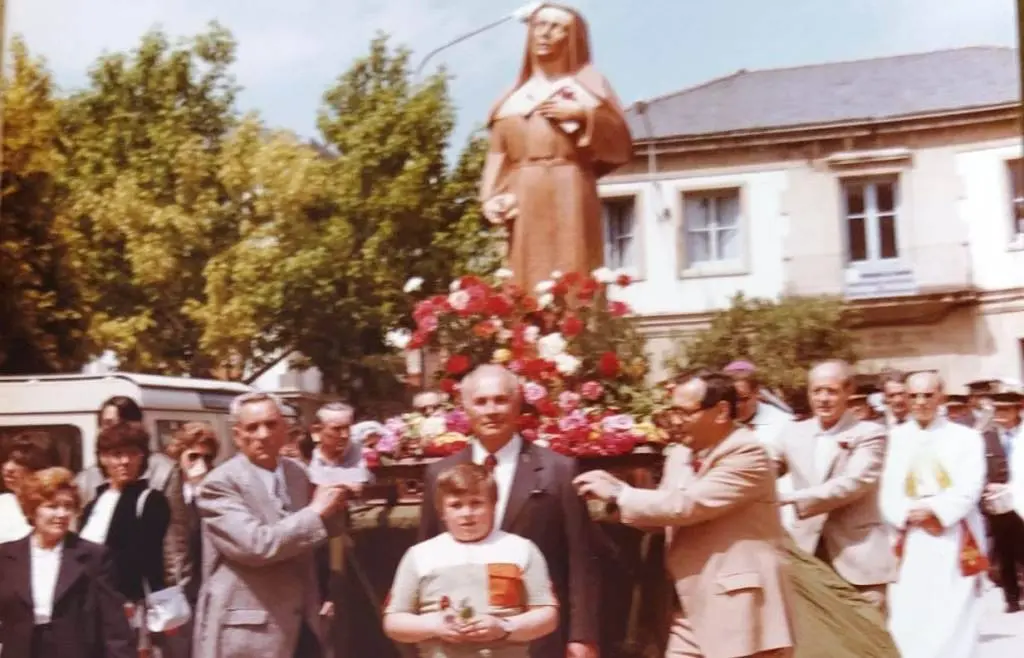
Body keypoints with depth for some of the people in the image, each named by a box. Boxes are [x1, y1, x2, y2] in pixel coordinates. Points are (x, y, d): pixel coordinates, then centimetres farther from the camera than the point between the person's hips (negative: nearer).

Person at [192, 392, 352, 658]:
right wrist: (316, 513, -18)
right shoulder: (220, 483, -14)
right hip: (247, 632, -7)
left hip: (301, 626, 7)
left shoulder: (297, 473, 8)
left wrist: (331, 511, -1)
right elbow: (255, 545, -26)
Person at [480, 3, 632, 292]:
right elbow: (498, 153, 13)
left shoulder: (587, 84, 12)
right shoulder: (515, 96, 20)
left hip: (570, 193, -3)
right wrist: (492, 197, -2)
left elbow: (621, 143, 4)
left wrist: (582, 115, -8)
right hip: (524, 199, 3)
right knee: (528, 278, -4)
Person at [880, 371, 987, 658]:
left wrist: (934, 511, -17)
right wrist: (910, 515, -15)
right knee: (908, 627, -2)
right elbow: (887, 496, 2)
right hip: (910, 545, 1)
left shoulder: (966, 437, 7)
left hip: (955, 545, -1)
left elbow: (968, 491, -5)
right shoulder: (895, 438, 9)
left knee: (953, 626, -2)